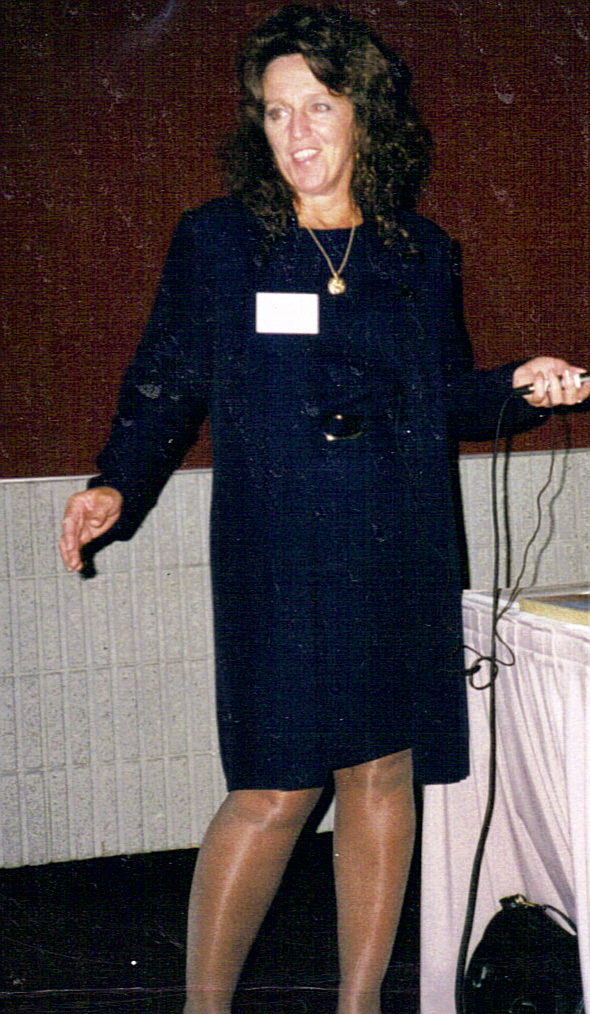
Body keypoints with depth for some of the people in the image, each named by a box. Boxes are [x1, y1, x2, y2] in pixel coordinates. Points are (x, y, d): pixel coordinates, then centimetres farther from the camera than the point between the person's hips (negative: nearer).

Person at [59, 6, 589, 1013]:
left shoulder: (421, 255, 11)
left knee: (384, 774, 8)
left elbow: (448, 402, 16)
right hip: (276, 561, -3)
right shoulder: (215, 241, 4)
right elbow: (166, 385, 3)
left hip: (400, 559, 3)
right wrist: (117, 486, -11)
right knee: (275, 790, -4)